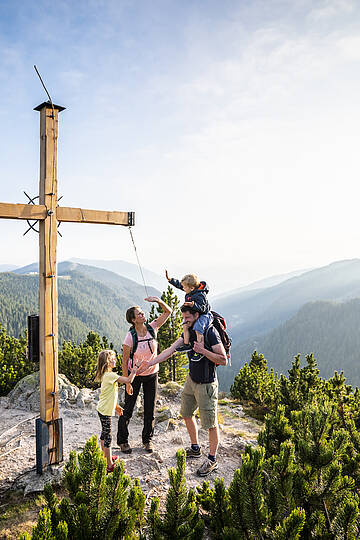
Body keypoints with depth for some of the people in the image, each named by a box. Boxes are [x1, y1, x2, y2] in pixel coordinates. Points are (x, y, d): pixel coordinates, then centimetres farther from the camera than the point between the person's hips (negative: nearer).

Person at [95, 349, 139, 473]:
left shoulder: (106, 375, 8)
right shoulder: (111, 375, -23)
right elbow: (128, 380, -29)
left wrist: (116, 406, 23)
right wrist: (134, 371, -11)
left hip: (103, 409, 10)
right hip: (105, 411, -10)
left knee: (104, 434, 22)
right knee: (108, 437, -4)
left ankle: (106, 457, 37)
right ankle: (109, 465, 2)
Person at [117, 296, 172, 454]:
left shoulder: (152, 328, -11)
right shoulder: (130, 337, -21)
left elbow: (168, 311, -5)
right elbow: (124, 361, -15)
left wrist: (158, 300, -23)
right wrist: (127, 383, -14)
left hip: (152, 374, 3)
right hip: (135, 375, -3)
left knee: (150, 408, 11)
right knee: (128, 408, 7)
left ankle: (147, 439, 30)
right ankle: (122, 440, 26)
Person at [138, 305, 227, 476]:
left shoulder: (210, 332, -21)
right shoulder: (189, 332, 2)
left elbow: (223, 360, -20)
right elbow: (170, 350, 3)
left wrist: (203, 351, -28)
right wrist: (150, 363, -2)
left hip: (206, 384, -8)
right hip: (191, 380, 9)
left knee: (210, 423, 3)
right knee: (186, 414, 21)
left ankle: (212, 460, 21)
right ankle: (195, 449, 41)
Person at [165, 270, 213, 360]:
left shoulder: (200, 295, -27)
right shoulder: (191, 290, 0)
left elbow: (202, 308, -31)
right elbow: (179, 284, 12)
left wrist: (193, 305, -44)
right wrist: (170, 279, 8)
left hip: (204, 315, -11)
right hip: (195, 315, 11)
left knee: (198, 329, -28)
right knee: (186, 325, 12)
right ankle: (187, 345, 18)